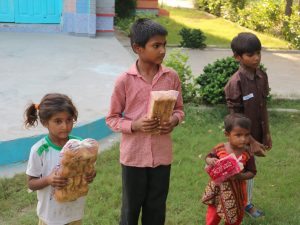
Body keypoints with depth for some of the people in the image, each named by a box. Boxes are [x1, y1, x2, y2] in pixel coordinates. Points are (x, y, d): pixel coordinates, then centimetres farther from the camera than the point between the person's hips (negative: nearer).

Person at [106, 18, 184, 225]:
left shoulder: (172, 77, -3)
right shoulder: (124, 80, -11)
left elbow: (179, 109, 9)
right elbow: (112, 118, -3)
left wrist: (174, 120, -13)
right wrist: (134, 125, -20)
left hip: (162, 155, 2)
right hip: (133, 155, -2)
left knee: (156, 208, 16)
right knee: (131, 207, 14)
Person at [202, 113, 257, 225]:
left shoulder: (247, 154, -16)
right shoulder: (219, 149, -15)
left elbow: (252, 172, -9)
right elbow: (208, 157, 2)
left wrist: (240, 176, -28)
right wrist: (210, 161, -21)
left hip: (236, 190, 0)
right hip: (218, 188, 0)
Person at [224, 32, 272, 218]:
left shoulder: (262, 76, -2)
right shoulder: (235, 83, -23)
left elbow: (263, 107, 8)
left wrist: (266, 134, 10)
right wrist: (252, 142, -18)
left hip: (256, 135, 6)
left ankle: (247, 203, 39)